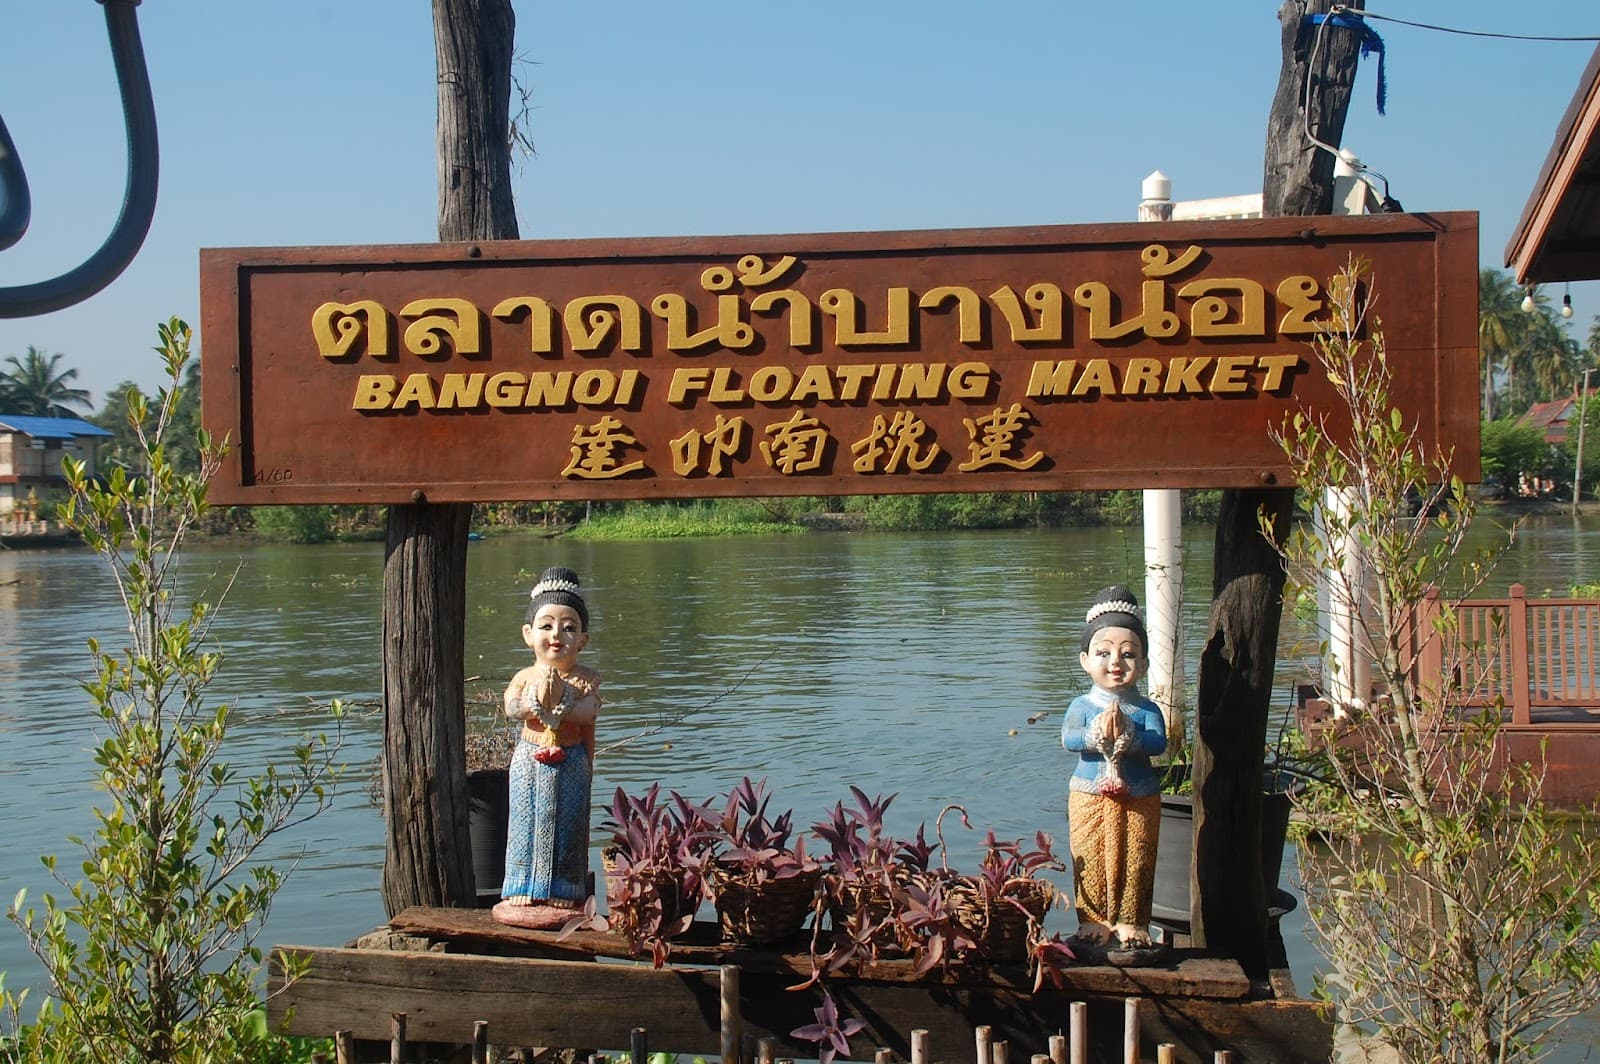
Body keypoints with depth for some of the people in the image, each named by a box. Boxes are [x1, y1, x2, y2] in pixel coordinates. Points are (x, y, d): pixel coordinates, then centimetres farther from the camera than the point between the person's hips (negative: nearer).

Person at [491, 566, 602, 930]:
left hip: (570, 764, -1)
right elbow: (511, 708, -14)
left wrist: (560, 707, -31)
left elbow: (588, 713, -17)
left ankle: (564, 894, 15)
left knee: (566, 827, 5)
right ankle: (524, 893, 16)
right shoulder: (524, 677, 1)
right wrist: (536, 702, -30)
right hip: (530, 761, 1)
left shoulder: (585, 680, -2)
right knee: (528, 826, 6)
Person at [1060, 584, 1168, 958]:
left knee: (1135, 863, 4)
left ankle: (1130, 923, 14)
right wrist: (1097, 734, -29)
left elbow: (1158, 742, -16)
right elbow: (1067, 739, -15)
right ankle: (1094, 920, 15)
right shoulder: (1082, 706, 0)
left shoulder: (1146, 710, -1)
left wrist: (1127, 733, -28)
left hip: (1139, 799, 0)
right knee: (1091, 862, 4)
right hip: (1089, 797, 0)